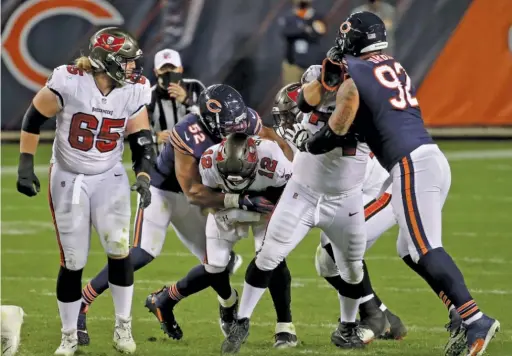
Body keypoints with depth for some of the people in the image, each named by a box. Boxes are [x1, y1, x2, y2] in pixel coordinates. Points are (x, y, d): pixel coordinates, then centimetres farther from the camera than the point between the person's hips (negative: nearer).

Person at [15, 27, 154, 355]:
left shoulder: (133, 92, -10)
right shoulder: (69, 83, -21)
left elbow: (142, 141, 0)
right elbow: (34, 119, -8)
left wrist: (144, 178, -15)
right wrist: (26, 166, -8)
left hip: (109, 178, 2)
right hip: (68, 179, -2)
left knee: (119, 249, -12)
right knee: (73, 261, 0)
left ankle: (123, 327, 5)